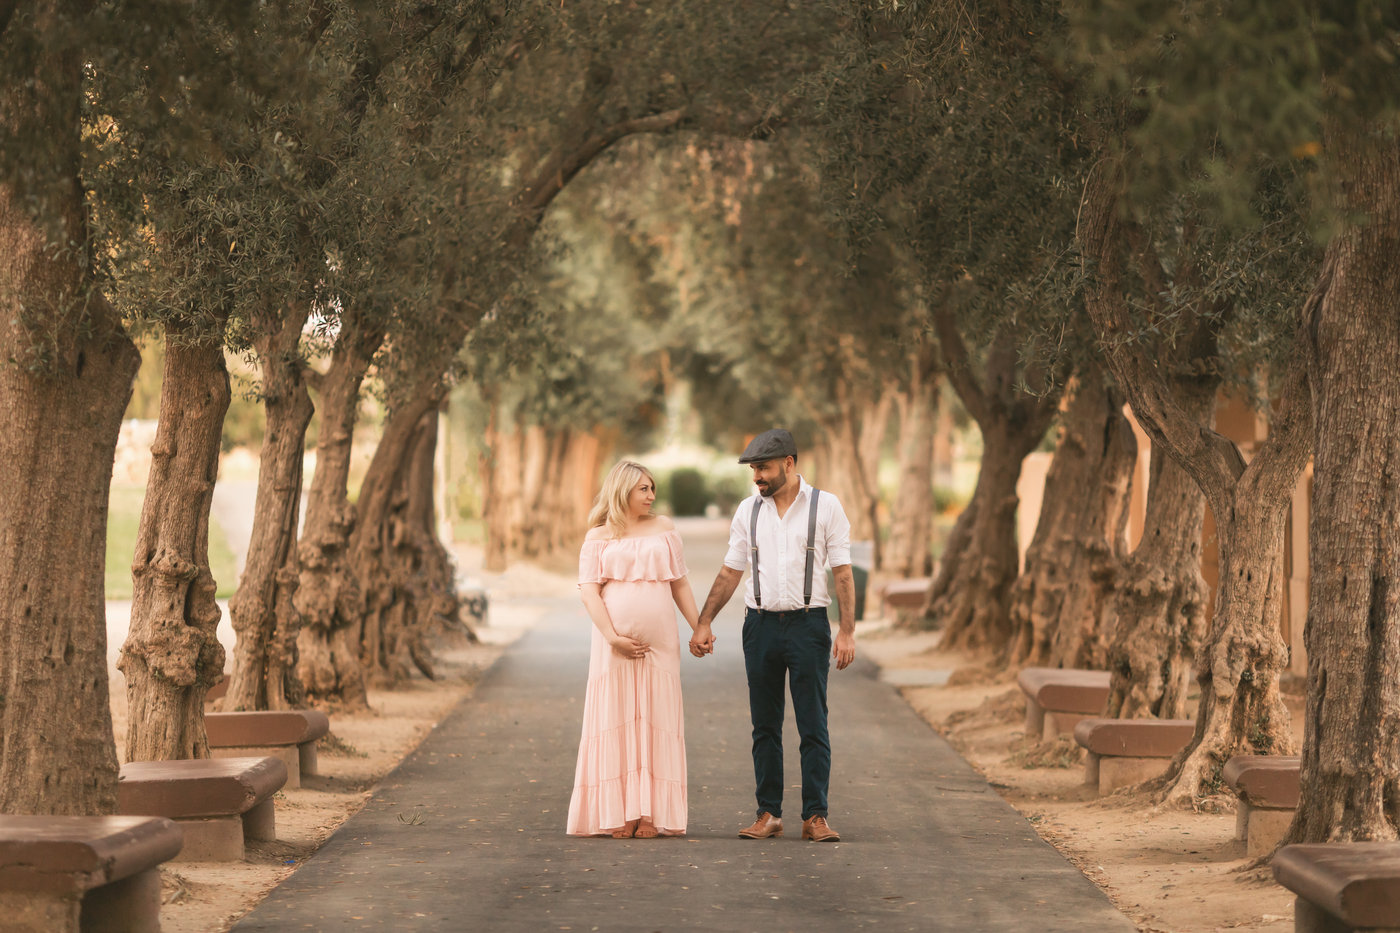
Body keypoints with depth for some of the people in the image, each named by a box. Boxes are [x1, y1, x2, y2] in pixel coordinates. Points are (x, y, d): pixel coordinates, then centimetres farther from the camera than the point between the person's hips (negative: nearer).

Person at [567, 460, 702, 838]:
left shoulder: (664, 529, 12)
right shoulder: (599, 538, 5)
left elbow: (680, 584, 15)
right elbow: (588, 591, -3)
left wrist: (699, 628, 10)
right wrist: (612, 637, -14)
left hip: (659, 641, 2)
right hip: (615, 643, -2)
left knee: (656, 723, 0)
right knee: (616, 721, -2)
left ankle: (652, 814, 2)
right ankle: (618, 814, 0)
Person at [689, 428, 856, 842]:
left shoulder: (825, 506, -2)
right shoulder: (748, 510, 8)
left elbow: (843, 571, -3)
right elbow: (731, 571, 13)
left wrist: (847, 631, -10)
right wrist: (704, 623, 9)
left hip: (808, 623, -3)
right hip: (761, 623, 3)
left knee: (813, 726, -4)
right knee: (765, 726, 5)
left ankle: (815, 816, -1)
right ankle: (769, 814, 11)